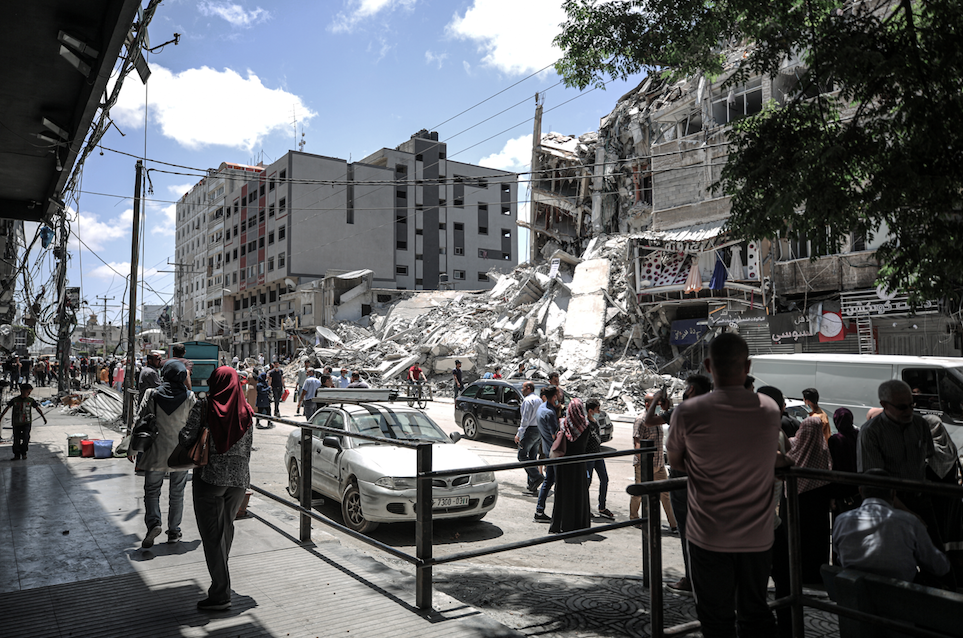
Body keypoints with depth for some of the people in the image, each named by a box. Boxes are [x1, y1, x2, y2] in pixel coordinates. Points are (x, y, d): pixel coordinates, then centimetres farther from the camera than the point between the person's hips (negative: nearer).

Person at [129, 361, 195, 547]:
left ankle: (153, 522, -7)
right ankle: (174, 531, 18)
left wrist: (132, 449, 5)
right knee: (177, 493, 13)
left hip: (156, 452, -1)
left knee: (152, 490, 13)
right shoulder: (190, 397, -6)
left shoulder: (152, 394, -7)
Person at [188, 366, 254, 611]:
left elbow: (187, 438, -13)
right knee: (226, 528, 20)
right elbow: (248, 448, 7)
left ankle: (221, 594, 0)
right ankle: (221, 578, 37)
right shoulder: (246, 411, 5)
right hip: (238, 477, 4)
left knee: (211, 533, 1)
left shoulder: (204, 406, -6)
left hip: (210, 476, -4)